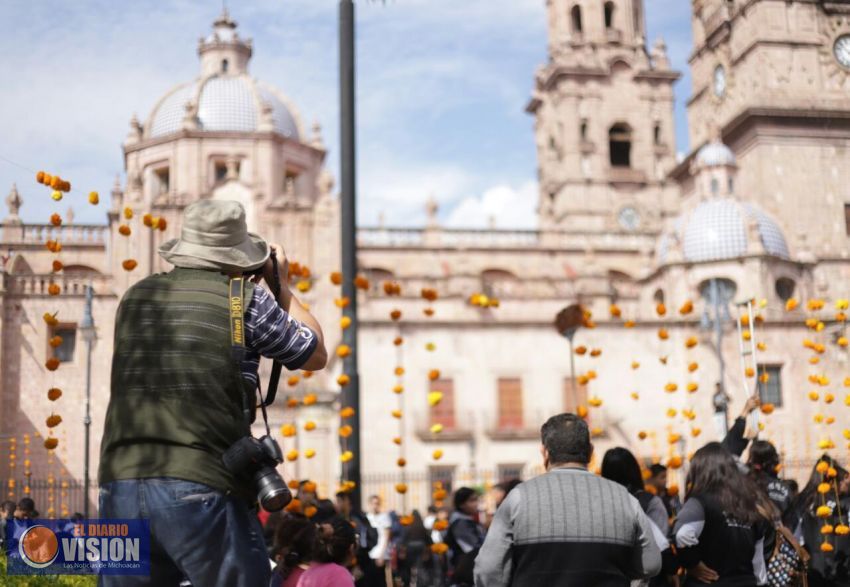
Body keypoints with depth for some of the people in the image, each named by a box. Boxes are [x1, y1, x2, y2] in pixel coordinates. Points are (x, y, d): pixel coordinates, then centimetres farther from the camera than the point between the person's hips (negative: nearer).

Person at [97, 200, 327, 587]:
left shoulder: (135, 298, 14)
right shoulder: (245, 298, 1)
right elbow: (316, 355, 16)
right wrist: (282, 285, 28)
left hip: (120, 486, 5)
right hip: (203, 490, -4)